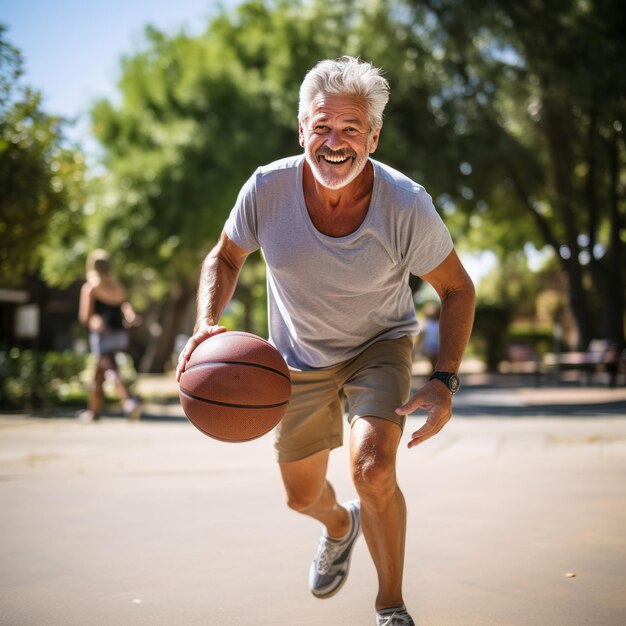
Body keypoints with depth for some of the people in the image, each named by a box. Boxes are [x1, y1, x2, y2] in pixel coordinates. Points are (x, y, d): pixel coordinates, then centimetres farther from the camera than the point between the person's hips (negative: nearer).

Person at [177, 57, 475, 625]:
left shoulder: (407, 205, -27)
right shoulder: (267, 189, -24)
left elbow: (457, 288, -12)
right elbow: (225, 258, -5)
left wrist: (445, 381, -23)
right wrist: (207, 326, -24)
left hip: (380, 346, -2)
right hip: (298, 359, 3)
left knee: (373, 470, -27)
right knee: (302, 497, 16)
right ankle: (341, 526, 56)